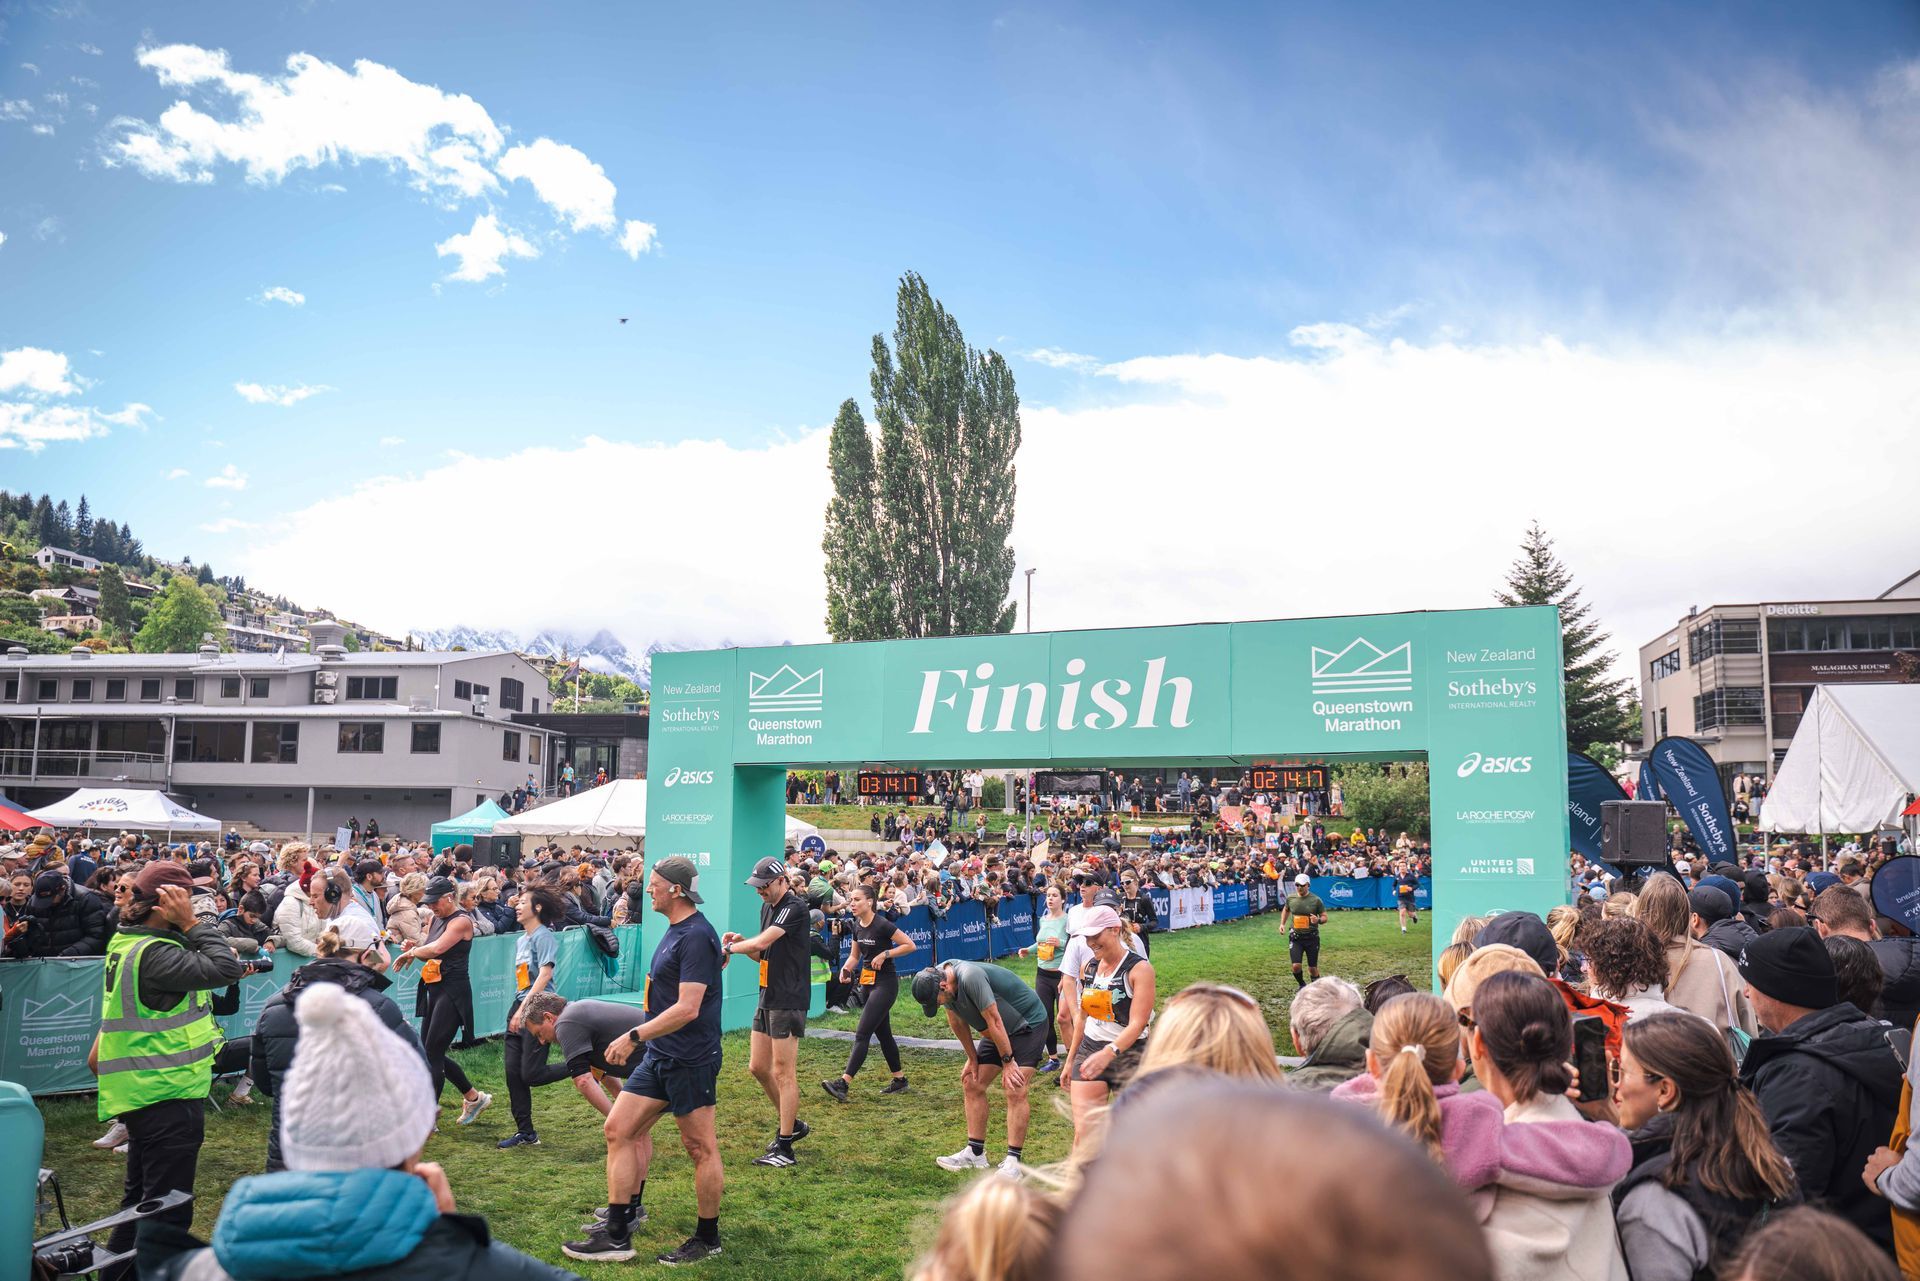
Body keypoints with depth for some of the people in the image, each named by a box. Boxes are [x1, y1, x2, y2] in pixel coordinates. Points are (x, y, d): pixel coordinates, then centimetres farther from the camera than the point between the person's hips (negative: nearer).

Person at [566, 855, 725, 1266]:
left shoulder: (697, 936, -19)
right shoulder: (675, 930, 12)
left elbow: (688, 1008, -25)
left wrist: (634, 1036, -22)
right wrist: (641, 1040, 22)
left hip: (690, 1059, -10)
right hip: (659, 1056, 10)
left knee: (701, 1148, 3)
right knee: (618, 1129, 8)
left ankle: (708, 1239, 17)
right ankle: (617, 1234, 15)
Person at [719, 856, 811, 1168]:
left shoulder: (794, 907, -16)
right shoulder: (767, 907, 14)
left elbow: (762, 943, -25)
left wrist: (729, 948, -14)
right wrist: (739, 942, 2)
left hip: (789, 1000, -9)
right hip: (768, 998, 9)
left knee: (784, 1072, -4)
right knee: (758, 1067, 12)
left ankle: (784, 1147, 2)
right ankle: (791, 1124, 28)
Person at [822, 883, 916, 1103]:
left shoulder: (882, 925, -18)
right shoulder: (857, 926, 6)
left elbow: (910, 945, -14)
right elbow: (855, 955, 16)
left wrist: (885, 954, -21)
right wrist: (846, 969, -4)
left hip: (885, 984, -9)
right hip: (867, 983, 9)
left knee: (862, 1034, -13)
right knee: (883, 1033, 15)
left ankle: (844, 1083, -17)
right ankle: (900, 1080, 27)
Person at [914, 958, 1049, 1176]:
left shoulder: (970, 977, -35)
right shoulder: (939, 978, -8)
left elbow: (994, 1021, -29)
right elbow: (957, 1021, 5)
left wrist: (1007, 1062, -21)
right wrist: (973, 1058, 7)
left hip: (1029, 1024, -9)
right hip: (998, 1032, 9)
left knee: (1015, 1091, -18)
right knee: (971, 1083, 5)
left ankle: (1013, 1161, -12)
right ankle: (975, 1153, 14)